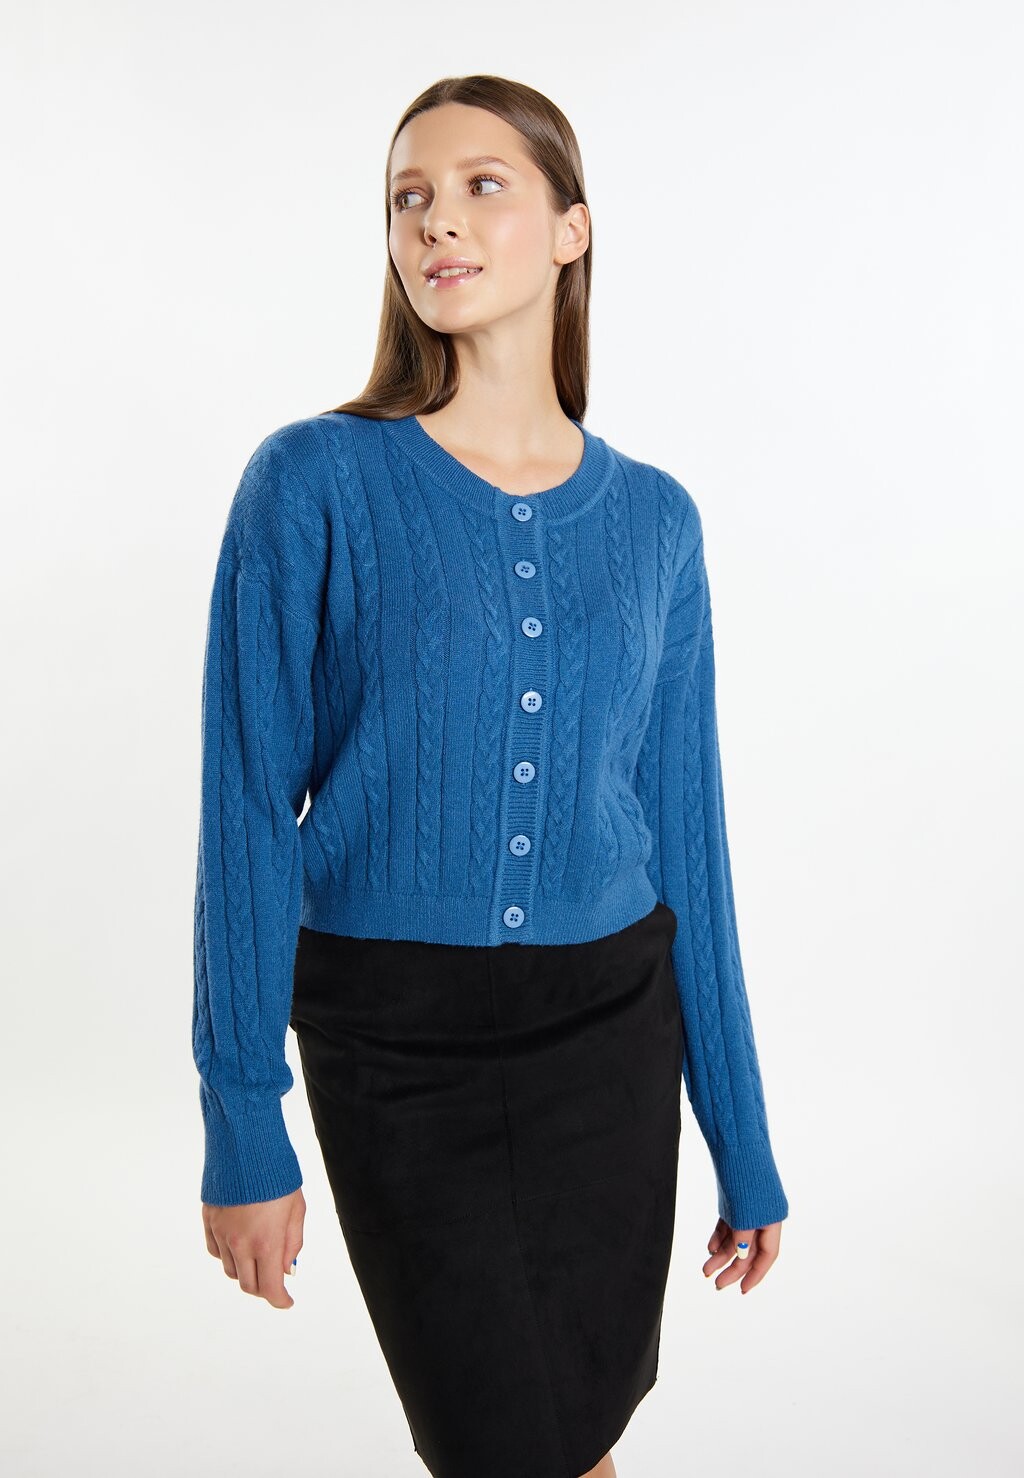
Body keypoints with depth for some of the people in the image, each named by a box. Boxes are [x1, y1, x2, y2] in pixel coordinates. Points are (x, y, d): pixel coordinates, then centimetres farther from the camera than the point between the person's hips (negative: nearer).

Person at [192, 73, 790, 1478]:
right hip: (395, 1046, -3)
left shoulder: (653, 520, 2)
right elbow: (249, 810, -8)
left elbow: (684, 833, 5)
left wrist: (745, 1142, 7)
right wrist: (243, 1130, -10)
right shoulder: (315, 482, -7)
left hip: (612, 1035, 3)